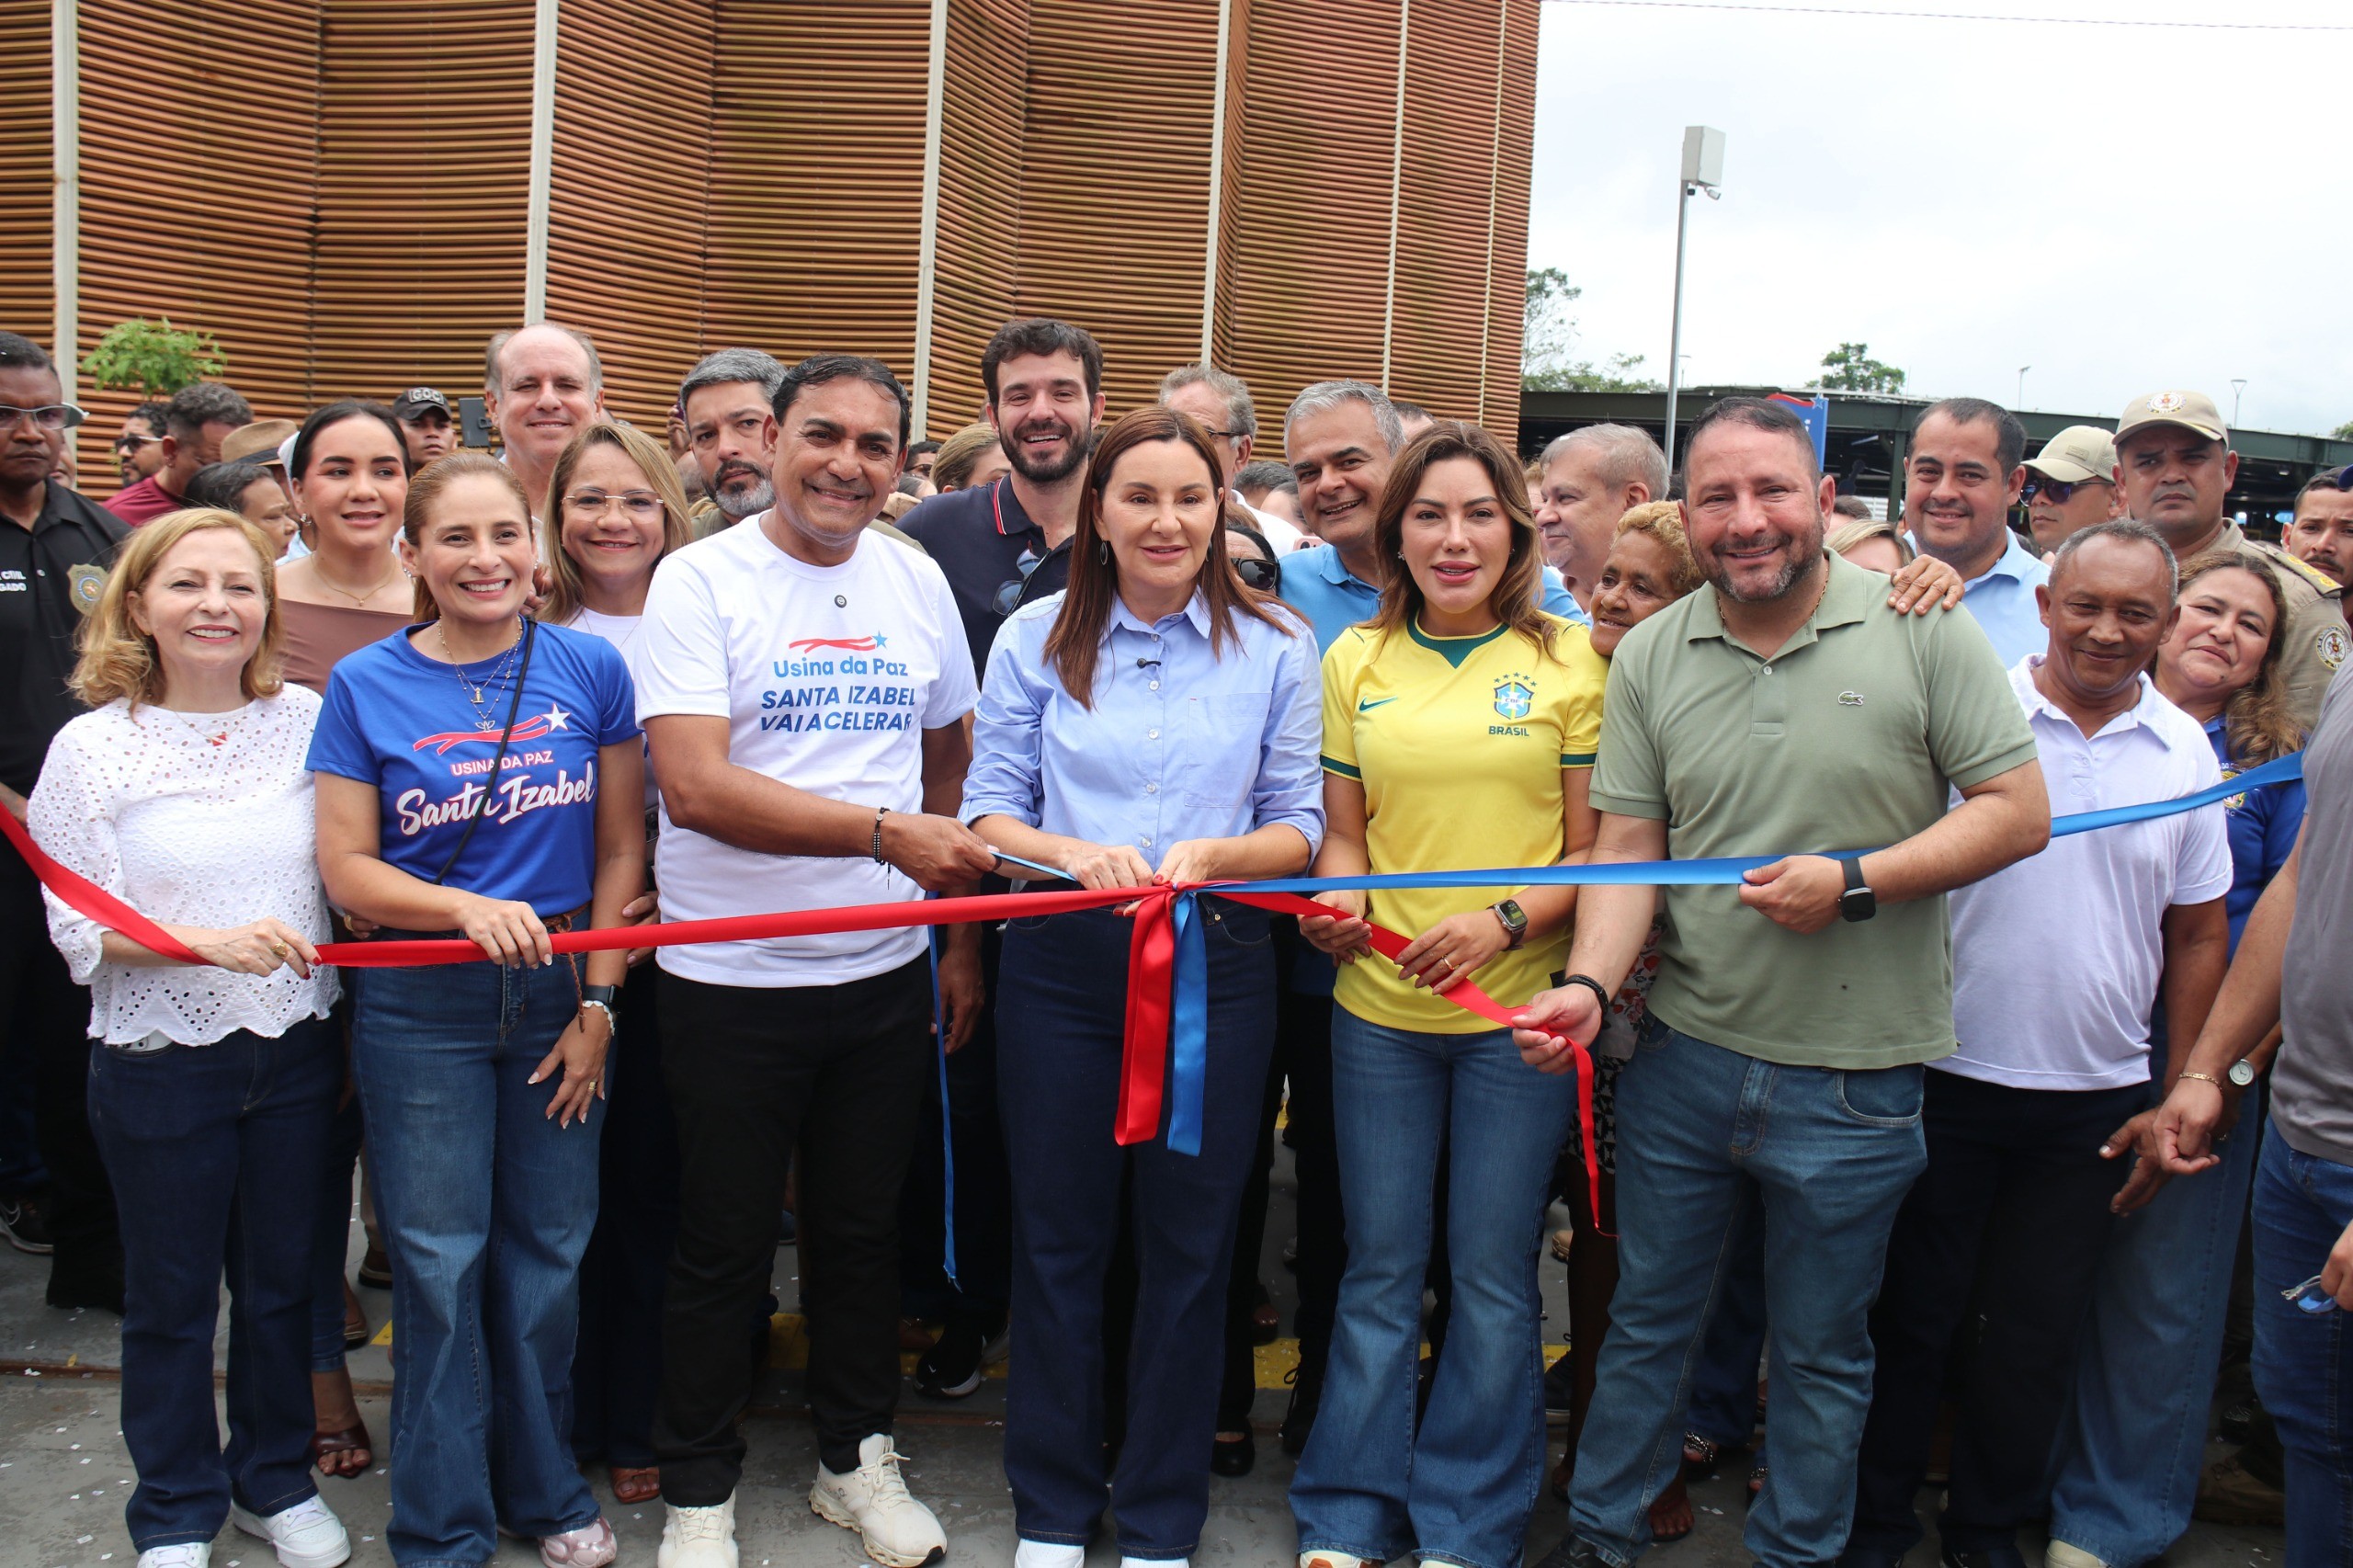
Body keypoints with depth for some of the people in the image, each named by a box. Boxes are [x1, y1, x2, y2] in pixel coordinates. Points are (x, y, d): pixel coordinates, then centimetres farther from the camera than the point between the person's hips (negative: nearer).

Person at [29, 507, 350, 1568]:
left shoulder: (307, 720, -2)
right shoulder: (93, 747, -7)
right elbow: (78, 929, -9)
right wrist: (215, 942, -24)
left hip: (294, 1052, 2)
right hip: (160, 1061, -2)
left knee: (281, 1280, 16)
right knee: (172, 1297, 12)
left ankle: (275, 1480, 36)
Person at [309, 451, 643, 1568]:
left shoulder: (590, 668, -1)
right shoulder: (366, 684, -2)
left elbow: (620, 847, 3)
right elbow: (346, 868, -2)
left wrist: (598, 1001, -1)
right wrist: (468, 908, -19)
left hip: (560, 993, 1)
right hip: (422, 1009, -1)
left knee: (547, 1254, 10)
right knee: (438, 1265, 4)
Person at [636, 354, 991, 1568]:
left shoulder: (917, 584, 6)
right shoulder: (700, 580, -9)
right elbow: (694, 787, -20)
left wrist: (961, 933, 11)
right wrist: (886, 832, -24)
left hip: (885, 973, 4)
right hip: (731, 979, -4)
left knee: (863, 1231, 16)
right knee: (722, 1248, 9)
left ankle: (856, 1457, 35)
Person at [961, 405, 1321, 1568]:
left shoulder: (1276, 645, 3)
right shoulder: (1037, 638, 4)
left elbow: (1299, 825, 1)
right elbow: (988, 809, 1)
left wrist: (1210, 856, -18)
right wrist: (1077, 855, -18)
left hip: (1218, 964, 0)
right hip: (1062, 963, 1)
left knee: (1190, 1245, 9)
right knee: (1058, 1238, 10)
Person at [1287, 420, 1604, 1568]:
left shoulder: (1571, 659, -1)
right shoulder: (1354, 660, 7)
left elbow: (1598, 846, -2)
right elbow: (1344, 828, 11)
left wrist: (1505, 923, -17)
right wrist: (1336, 899, -9)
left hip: (1518, 1014, -2)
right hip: (1378, 1010, 2)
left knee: (1492, 1278, 9)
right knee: (1379, 1269, 12)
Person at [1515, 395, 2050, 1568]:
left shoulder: (1921, 632, -7)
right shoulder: (1649, 656, 1)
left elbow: (2019, 811, -7)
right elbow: (1626, 847, 0)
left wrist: (1856, 884, -17)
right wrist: (1589, 984, -16)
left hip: (1854, 1081, -2)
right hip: (1683, 1056, 2)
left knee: (1821, 1351, 16)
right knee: (1646, 1319, 18)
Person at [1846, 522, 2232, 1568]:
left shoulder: (2186, 751, 3)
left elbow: (2198, 937, 9)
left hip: (2096, 1097, 3)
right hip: (1948, 1078, -3)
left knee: (2037, 1335, 14)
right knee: (1911, 1314, 10)